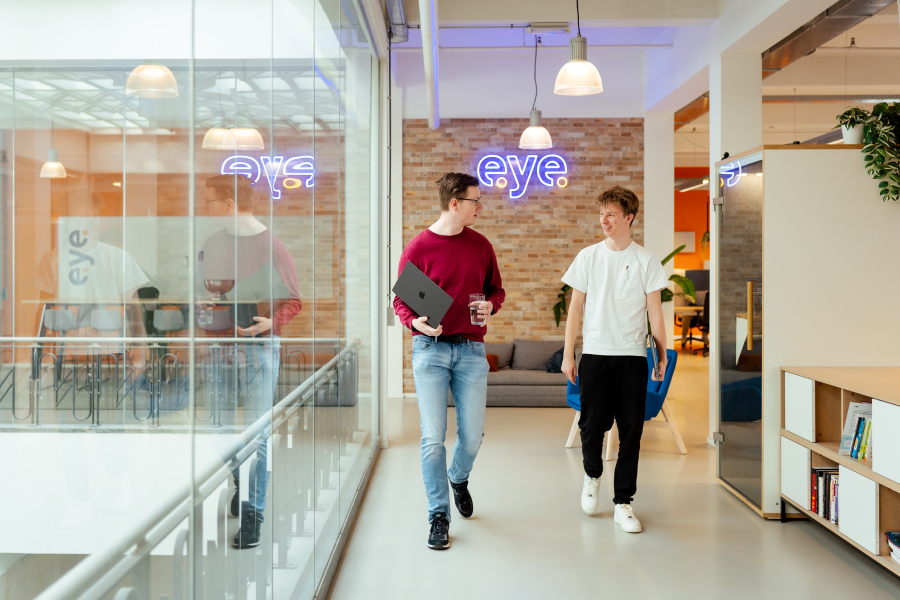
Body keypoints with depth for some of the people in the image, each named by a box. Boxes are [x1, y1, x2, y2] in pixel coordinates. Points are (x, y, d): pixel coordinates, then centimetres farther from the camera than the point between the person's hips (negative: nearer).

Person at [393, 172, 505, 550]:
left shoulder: (480, 245, 9)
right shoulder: (418, 248, -2)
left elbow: (496, 289, 18)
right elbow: (401, 301, 1)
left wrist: (490, 306, -4)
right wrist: (416, 321, -20)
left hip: (471, 349, 3)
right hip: (430, 349, -3)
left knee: (472, 434, 6)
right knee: (433, 437, -4)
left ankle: (459, 479, 39)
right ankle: (439, 515, 9)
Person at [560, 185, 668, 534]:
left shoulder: (646, 260, 3)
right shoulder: (588, 257, 5)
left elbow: (654, 312, 5)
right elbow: (576, 308, 7)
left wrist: (663, 355, 2)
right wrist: (568, 354, 3)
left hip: (632, 355, 0)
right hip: (594, 354, 0)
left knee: (631, 432, 1)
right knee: (592, 425, 1)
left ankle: (623, 503, 12)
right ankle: (592, 474, 32)